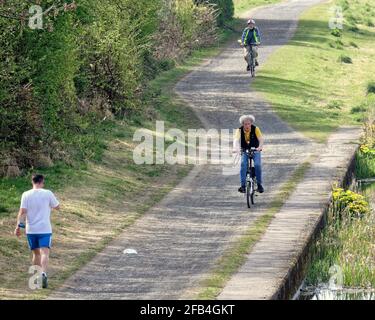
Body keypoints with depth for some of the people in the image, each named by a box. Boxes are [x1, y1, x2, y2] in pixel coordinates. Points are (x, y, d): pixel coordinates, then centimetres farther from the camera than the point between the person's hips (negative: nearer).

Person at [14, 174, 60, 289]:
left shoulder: (26, 195, -1)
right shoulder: (48, 194, -4)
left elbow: (22, 211, -8)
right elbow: (57, 207, 8)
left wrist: (18, 226, -5)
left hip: (31, 230, 2)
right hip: (45, 229, -2)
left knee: (36, 253, 16)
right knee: (44, 253, -9)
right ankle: (43, 273, -31)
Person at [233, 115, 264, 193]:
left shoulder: (255, 129, -15)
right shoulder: (239, 130, -14)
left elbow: (261, 139, -28)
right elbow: (236, 140, -30)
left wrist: (260, 147, -49)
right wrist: (235, 148, -51)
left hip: (255, 150, 0)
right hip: (244, 151, 1)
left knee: (257, 165, -22)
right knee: (243, 164, -24)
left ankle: (259, 184, -5)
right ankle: (243, 185, -23)